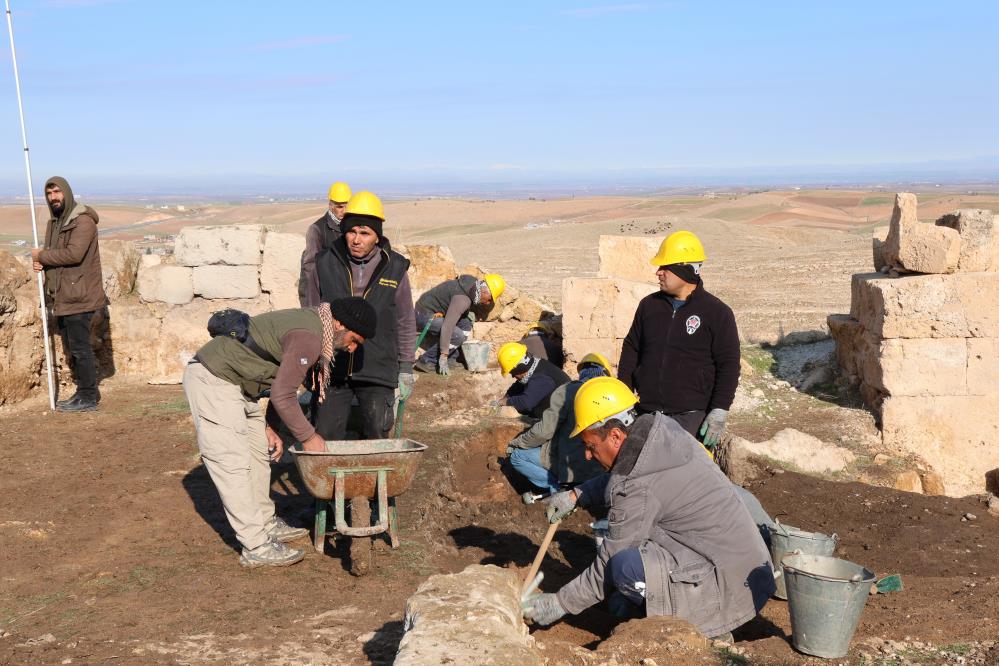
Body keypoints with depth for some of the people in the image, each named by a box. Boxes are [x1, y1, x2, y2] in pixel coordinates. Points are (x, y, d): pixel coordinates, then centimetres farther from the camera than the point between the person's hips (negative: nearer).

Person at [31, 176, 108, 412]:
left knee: (80, 347, -6)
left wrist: (42, 256, -14)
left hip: (79, 296, -9)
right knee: (71, 348, 15)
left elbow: (74, 253, -25)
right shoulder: (55, 222, 16)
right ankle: (83, 392, 24)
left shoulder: (83, 221, -14)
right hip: (62, 296, 9)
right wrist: (40, 260, -2)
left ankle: (89, 398, 1)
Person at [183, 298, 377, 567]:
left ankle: (266, 524, 28)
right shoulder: (308, 338, -23)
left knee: (258, 452, 16)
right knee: (233, 462, -9)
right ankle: (256, 547, -7)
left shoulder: (309, 323, 10)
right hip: (213, 382, -11)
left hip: (236, 383, 11)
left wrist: (270, 427, 12)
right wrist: (307, 436, -11)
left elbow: (283, 384, 16)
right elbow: (282, 395, -23)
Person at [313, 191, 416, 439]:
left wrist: (406, 369, 7)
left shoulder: (394, 268, -1)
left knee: (376, 440, 3)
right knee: (325, 438, 3)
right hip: (331, 370, 1)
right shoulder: (325, 264, 0)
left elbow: (406, 323, 8)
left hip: (378, 372, -1)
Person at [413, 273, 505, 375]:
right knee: (457, 336, -20)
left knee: (465, 325, 8)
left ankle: (449, 360, 10)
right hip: (424, 315, -10)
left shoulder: (472, 282, 1)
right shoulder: (463, 299, -28)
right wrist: (443, 357, -28)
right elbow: (447, 327, -32)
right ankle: (426, 361, -9)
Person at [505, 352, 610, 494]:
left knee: (517, 456, 7)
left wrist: (517, 443, 5)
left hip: (573, 466, -6)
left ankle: (557, 488, -3)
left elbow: (544, 431, -12)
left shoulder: (566, 392, -10)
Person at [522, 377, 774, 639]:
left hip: (733, 585, -10)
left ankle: (709, 631, -9)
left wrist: (560, 603, -4)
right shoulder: (661, 428, 0)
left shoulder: (640, 487, -24)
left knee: (626, 567, -26)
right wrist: (576, 495, 10)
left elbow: (609, 566, -15)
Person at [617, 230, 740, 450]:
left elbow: (729, 366, -4)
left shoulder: (717, 313, -4)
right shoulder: (649, 305, 10)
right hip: (646, 414, 5)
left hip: (691, 417, -5)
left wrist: (719, 413, -10)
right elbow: (631, 350, 18)